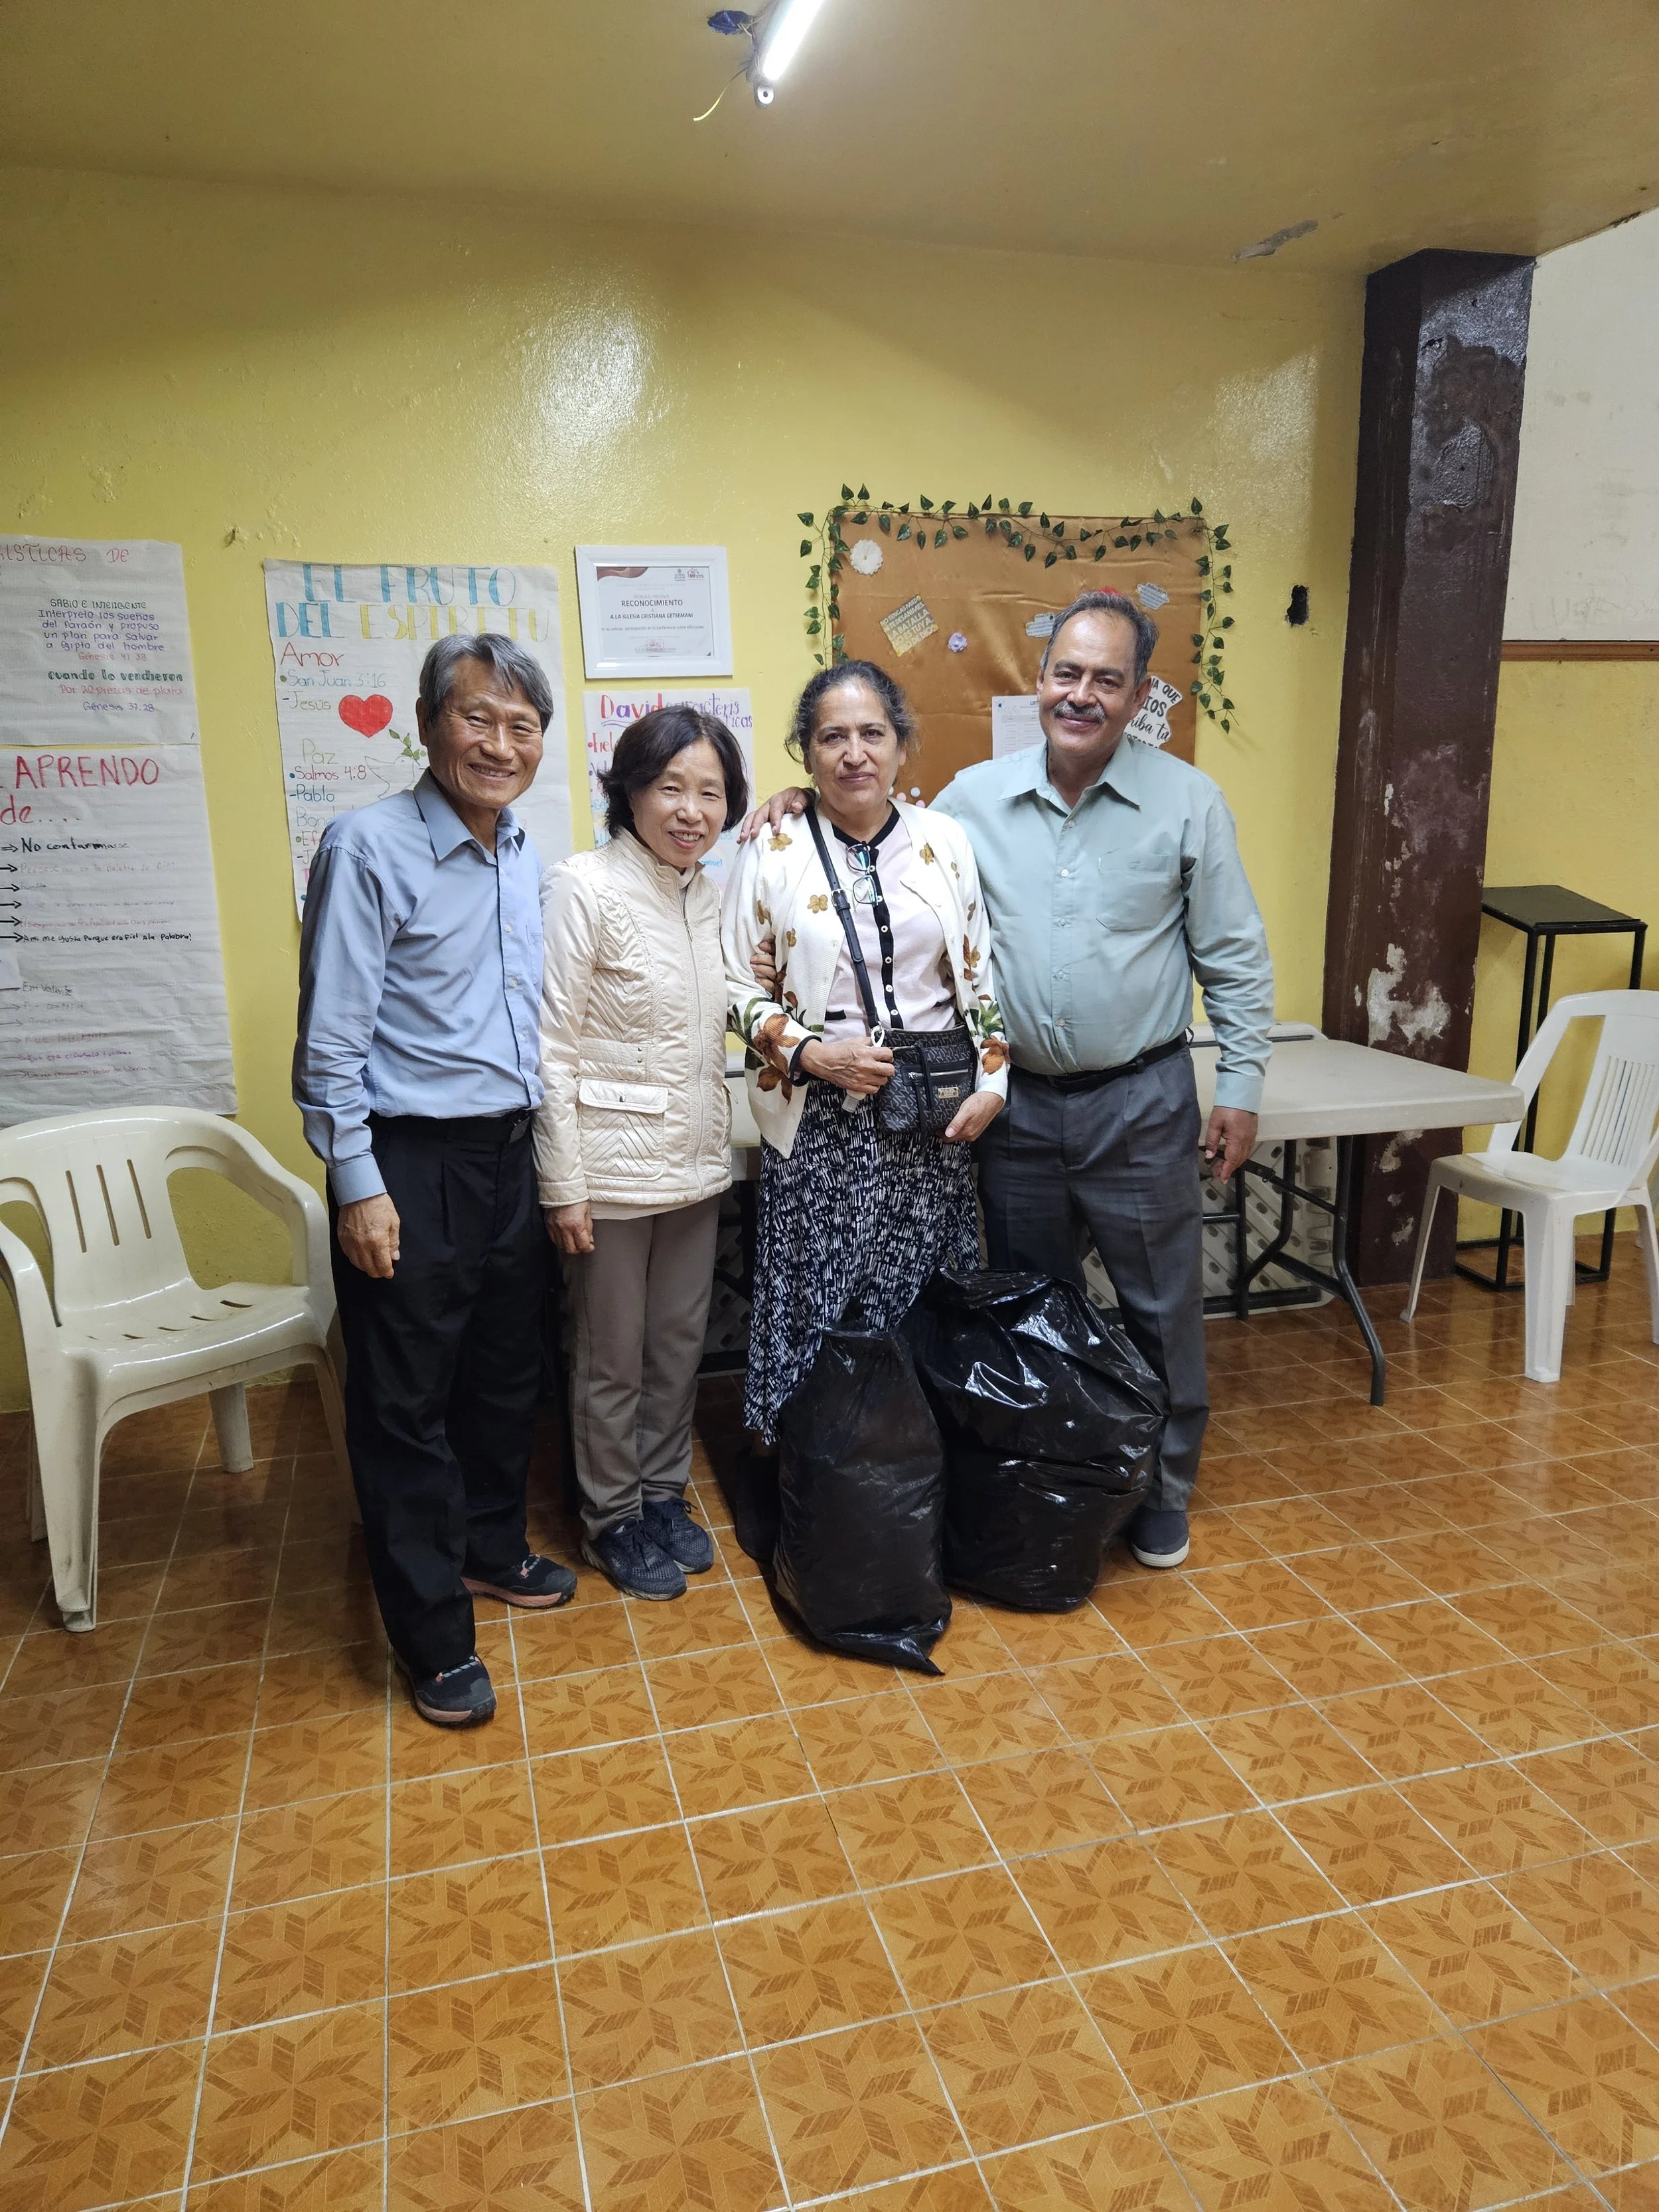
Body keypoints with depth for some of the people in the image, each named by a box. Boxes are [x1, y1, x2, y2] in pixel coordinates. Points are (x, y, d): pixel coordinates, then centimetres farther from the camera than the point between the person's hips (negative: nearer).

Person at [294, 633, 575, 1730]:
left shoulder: (529, 855, 8)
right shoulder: (369, 846, -13)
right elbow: (330, 1041, -14)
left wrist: (553, 1158, 14)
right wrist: (359, 1188, -15)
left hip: (512, 1154, 7)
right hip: (410, 1163, -7)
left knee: (508, 1376, 20)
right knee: (406, 1407, 6)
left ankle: (491, 1548, 42)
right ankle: (434, 1638, 21)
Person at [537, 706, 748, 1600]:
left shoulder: (710, 890, 6)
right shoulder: (582, 889, -14)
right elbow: (550, 1049, -15)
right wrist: (562, 1184, -16)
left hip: (696, 1162, 6)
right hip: (613, 1170, -6)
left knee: (680, 1344, 18)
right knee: (612, 1361, 10)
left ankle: (664, 1494, 37)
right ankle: (612, 1519, 29)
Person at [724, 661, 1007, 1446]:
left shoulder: (945, 843, 5)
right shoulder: (773, 853, -3)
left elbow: (978, 976, 9)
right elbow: (740, 990, -1)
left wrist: (991, 1082, 0)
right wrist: (811, 1054, -15)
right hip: (821, 1121, -2)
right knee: (821, 1307, 3)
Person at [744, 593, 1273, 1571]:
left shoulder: (1188, 802, -4)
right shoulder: (975, 796, 1)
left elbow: (1236, 961, -1)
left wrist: (1241, 1087, -4)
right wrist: (812, 810, 1)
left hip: (1142, 1102, -2)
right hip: (1018, 1101, 2)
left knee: (1162, 1306, 10)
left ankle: (1164, 1488, 31)